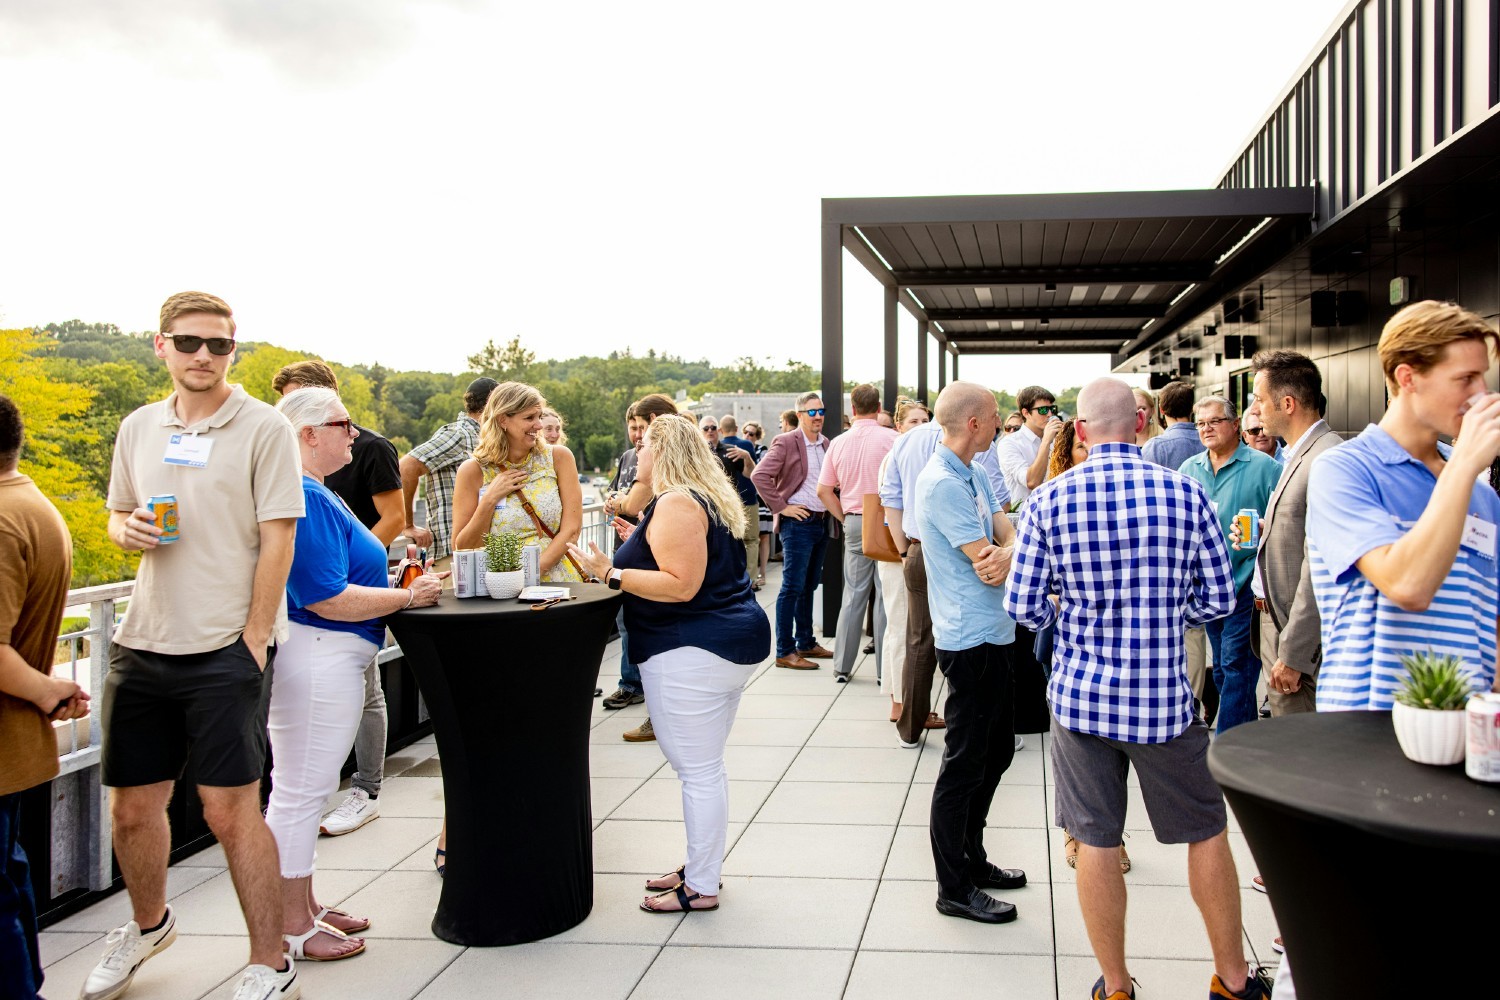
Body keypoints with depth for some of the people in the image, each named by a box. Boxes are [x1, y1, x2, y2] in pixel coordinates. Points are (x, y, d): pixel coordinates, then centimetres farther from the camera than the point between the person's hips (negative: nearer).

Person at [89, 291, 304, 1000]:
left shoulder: (264, 428, -4)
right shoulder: (138, 428, 11)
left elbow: (277, 539, -8)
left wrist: (254, 637, -12)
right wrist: (127, 530, -2)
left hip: (226, 648, -5)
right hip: (143, 643, 5)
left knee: (230, 809, -5)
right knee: (131, 807, 14)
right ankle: (148, 925, 41)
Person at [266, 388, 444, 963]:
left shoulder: (314, 493, 16)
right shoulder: (305, 498, -19)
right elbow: (326, 598, -23)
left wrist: (401, 585, 12)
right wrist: (408, 597, -14)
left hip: (328, 661, 11)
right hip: (315, 661, -11)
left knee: (302, 789, 17)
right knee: (300, 791, -1)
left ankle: (304, 907, 29)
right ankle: (292, 927, 9)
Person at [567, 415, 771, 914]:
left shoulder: (675, 504, -17)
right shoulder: (708, 497, 15)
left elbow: (682, 586, -24)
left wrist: (612, 574, -22)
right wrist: (644, 545, 24)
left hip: (694, 652, -11)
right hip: (733, 642, 11)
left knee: (698, 770, -1)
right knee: (705, 766, 19)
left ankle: (701, 886, 8)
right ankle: (703, 865, 30)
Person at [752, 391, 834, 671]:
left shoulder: (825, 444, 12)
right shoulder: (786, 442, -10)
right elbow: (760, 475, -18)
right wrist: (781, 507, -16)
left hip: (821, 522, 7)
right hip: (799, 522, -7)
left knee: (809, 586, 15)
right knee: (792, 588, -5)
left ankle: (806, 643, 25)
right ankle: (785, 651, -1)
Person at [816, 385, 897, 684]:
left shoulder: (839, 443, 4)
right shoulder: (892, 439, -8)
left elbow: (824, 491, 7)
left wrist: (845, 518, 13)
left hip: (854, 522, 4)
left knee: (853, 594, 11)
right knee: (886, 595, 2)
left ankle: (842, 666, 15)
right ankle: (885, 667, 6)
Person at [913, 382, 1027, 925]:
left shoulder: (973, 475, 12)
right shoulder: (942, 482, -19)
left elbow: (1009, 535, 4)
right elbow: (987, 567, -22)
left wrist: (1007, 552, -19)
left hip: (993, 635, 10)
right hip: (970, 639, -10)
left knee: (997, 748, 19)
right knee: (966, 760, -1)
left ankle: (971, 857, 34)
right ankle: (954, 887, 10)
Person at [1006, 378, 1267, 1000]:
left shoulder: (1048, 502, -6)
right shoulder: (1185, 494, -6)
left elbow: (1023, 608, -4)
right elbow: (1219, 600, 1)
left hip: (1080, 694, 0)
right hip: (1164, 698, 0)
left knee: (1096, 842, 11)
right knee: (1207, 832, 17)